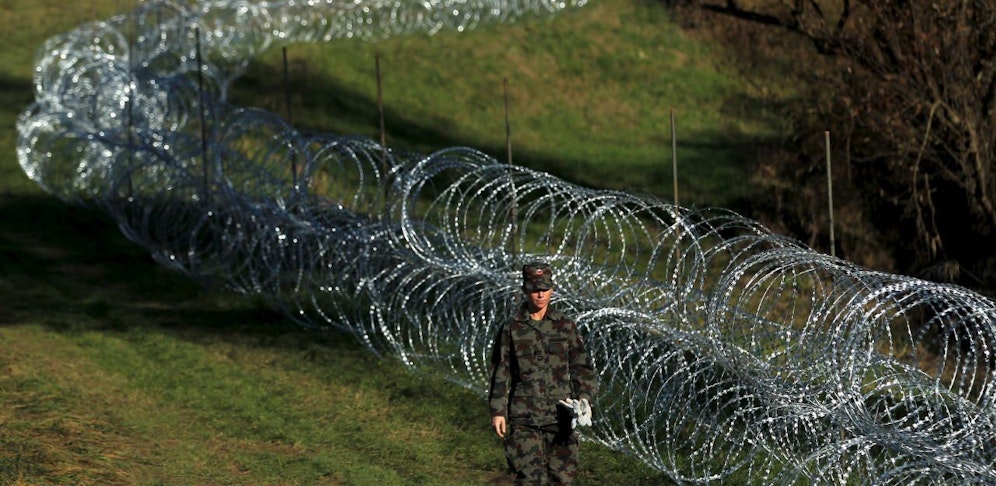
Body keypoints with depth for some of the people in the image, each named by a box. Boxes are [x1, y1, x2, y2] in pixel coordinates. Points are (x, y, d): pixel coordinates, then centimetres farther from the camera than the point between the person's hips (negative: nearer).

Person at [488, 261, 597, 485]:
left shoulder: (566, 326, 6)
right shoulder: (511, 329, 3)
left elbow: (582, 366, 9)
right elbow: (500, 373, 6)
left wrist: (584, 399, -5)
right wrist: (498, 411, 1)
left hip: (560, 414, 2)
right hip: (524, 418, -2)